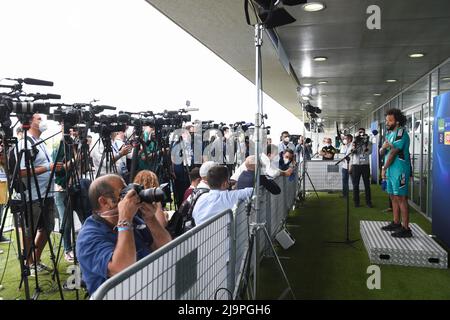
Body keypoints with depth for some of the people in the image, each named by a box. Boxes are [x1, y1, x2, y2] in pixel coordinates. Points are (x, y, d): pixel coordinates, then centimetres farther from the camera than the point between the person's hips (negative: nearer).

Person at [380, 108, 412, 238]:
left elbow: (393, 152, -15)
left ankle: (406, 228, -5)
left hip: (399, 171, -9)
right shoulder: (389, 134, 17)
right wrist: (383, 147, -10)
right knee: (394, 197, 15)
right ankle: (396, 223, 26)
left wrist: (384, 168, -8)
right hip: (391, 171, 9)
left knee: (401, 198, -8)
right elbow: (382, 153, 14)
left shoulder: (401, 132, -11)